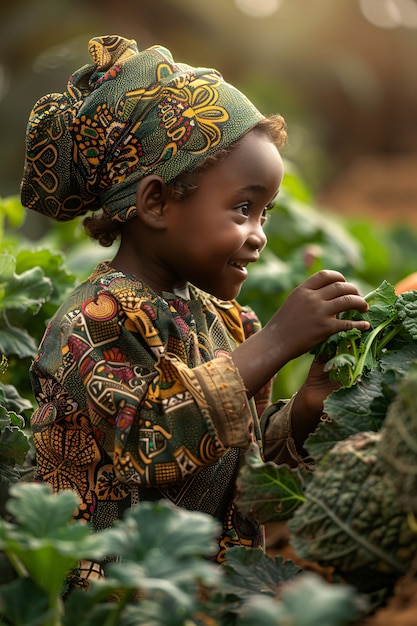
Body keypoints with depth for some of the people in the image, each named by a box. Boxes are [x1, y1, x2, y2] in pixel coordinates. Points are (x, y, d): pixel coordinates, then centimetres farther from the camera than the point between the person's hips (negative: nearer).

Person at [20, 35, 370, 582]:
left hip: (227, 579, 7)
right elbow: (157, 444, -28)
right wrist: (275, 342, -25)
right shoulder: (92, 323, -13)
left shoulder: (221, 318, 10)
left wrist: (309, 403, -4)